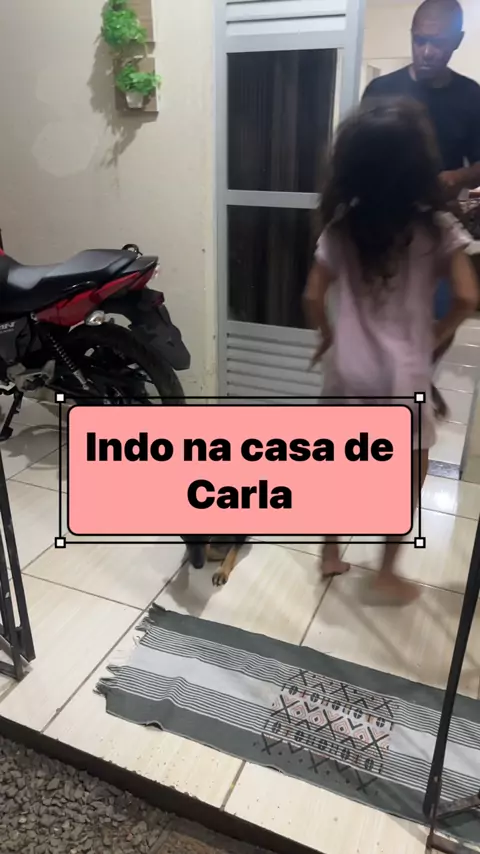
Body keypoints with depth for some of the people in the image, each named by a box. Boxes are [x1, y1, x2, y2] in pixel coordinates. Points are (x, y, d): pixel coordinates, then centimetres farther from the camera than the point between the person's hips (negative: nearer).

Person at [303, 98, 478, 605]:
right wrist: (439, 333, 5)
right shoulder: (436, 228, -8)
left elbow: (313, 297, -2)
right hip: (401, 374, -3)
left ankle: (330, 553, 34)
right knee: (410, 471, 16)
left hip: (348, 368, 3)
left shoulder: (341, 227, -1)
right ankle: (386, 574, 24)